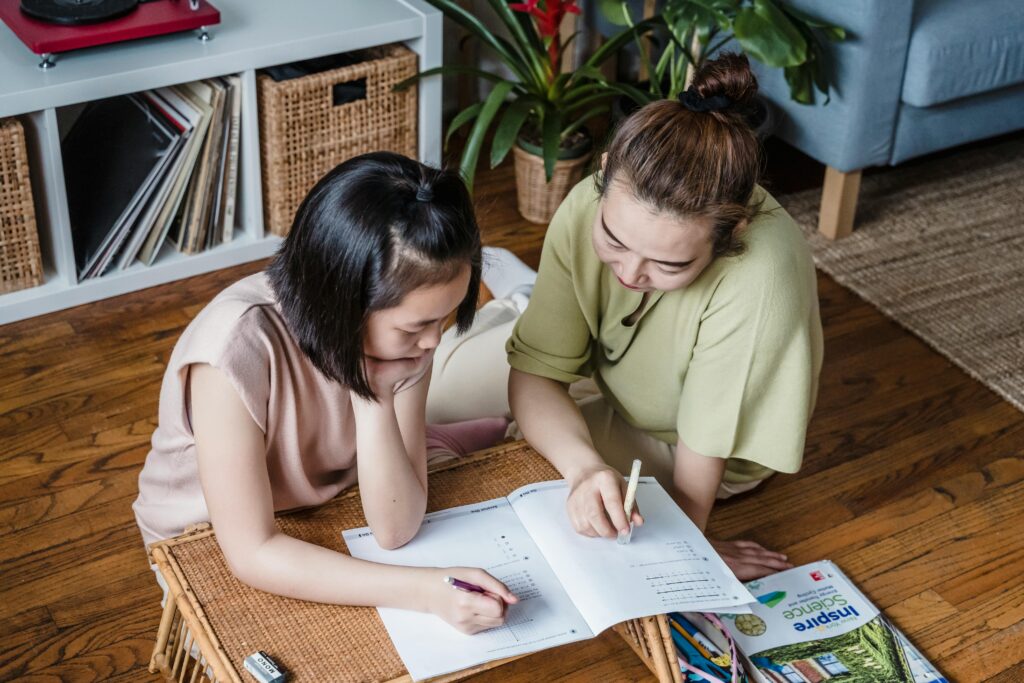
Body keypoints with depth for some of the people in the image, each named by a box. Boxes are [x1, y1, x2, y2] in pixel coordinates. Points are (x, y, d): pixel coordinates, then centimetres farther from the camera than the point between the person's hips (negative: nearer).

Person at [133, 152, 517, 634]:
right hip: (213, 545, -4)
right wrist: (424, 590, -43)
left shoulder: (404, 321, -22)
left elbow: (395, 529, -24)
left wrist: (375, 397, -38)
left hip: (331, 494, 4)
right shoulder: (238, 346, -39)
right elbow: (252, 553, -36)